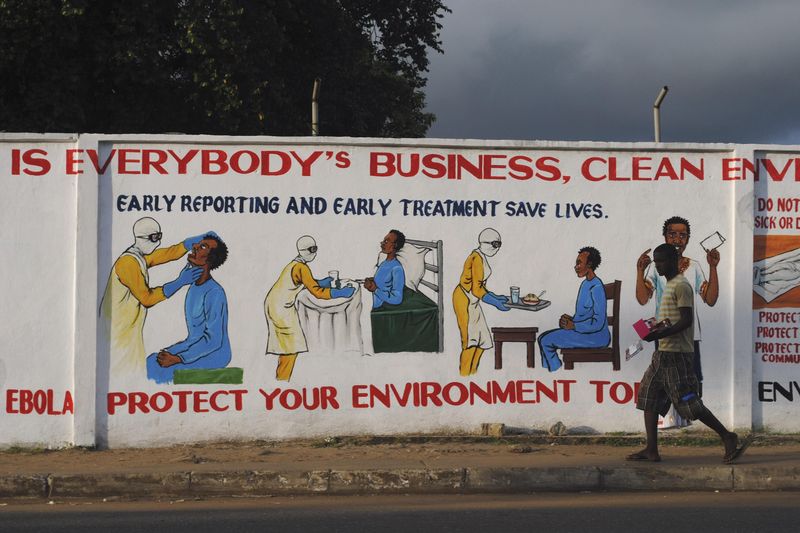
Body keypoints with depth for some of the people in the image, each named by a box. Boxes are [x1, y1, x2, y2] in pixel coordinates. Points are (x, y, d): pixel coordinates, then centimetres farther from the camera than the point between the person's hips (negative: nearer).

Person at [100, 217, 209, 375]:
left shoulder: (142, 256, 6)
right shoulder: (129, 263, -22)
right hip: (120, 331, -9)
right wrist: (180, 282, -21)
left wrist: (201, 238, -1)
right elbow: (147, 298, -21)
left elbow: (171, 252, 11)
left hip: (129, 328, 9)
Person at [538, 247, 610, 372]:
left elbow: (598, 323, -23)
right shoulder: (585, 283, 13)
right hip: (582, 330, 10)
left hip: (595, 336, -10)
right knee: (544, 337, 11)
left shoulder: (596, 287, -20)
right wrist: (571, 319, 4)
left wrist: (573, 325, -17)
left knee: (545, 341, -13)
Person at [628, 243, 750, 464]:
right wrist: (655, 329, 11)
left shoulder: (681, 285, -12)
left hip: (677, 354, -10)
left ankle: (727, 437, -3)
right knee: (648, 397, 6)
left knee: (688, 402, -11)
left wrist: (660, 334, -25)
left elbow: (686, 320, -19)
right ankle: (651, 450, 7)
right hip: (663, 353, 10)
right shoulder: (669, 286, 18)